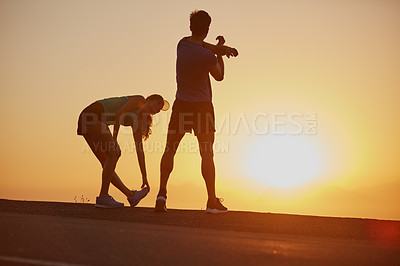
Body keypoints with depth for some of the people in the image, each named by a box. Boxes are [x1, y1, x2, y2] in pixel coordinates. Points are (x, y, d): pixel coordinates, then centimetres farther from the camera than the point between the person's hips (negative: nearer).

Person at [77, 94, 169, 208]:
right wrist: (114, 139, -18)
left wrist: (144, 177, 21)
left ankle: (130, 195, 11)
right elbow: (119, 113, -16)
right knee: (113, 153, -11)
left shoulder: (137, 121, 22)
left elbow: (139, 151, 22)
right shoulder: (140, 100, 1)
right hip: (92, 116, -9)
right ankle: (103, 197, -10)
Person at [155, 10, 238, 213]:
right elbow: (219, 76, 1)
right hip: (202, 106, -4)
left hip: (181, 105, 4)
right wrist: (220, 53, 12)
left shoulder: (182, 44, -1)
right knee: (207, 154, 1)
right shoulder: (207, 56, -16)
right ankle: (212, 201, 4)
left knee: (169, 149, 11)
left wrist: (219, 49, 4)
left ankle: (162, 193, -1)